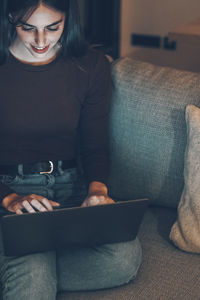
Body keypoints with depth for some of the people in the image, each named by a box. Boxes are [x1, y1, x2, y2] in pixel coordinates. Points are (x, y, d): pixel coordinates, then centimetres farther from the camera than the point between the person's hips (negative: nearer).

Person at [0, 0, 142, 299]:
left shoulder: (92, 65, 2)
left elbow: (96, 145, 7)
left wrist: (97, 188, -13)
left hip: (72, 186, 4)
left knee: (126, 257, -24)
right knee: (33, 274, -33)